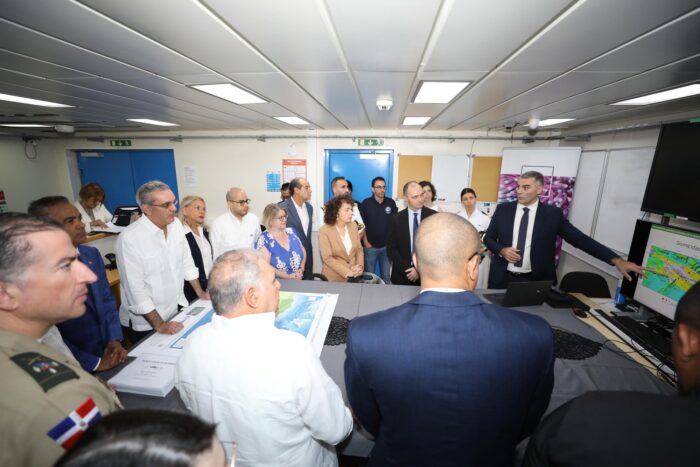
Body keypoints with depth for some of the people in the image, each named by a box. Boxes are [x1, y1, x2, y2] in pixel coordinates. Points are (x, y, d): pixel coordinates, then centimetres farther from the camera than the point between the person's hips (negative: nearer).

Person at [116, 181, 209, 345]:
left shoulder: (176, 224, -4)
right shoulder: (129, 238, -22)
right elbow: (135, 289, -20)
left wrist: (200, 292, 8)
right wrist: (159, 325, -18)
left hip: (177, 311, 5)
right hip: (145, 323, -5)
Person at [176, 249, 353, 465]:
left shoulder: (192, 344, -19)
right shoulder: (292, 349, -37)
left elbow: (195, 407, 0)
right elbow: (335, 431, -24)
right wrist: (347, 416, -2)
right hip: (291, 462, -4)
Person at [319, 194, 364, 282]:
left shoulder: (353, 225, 2)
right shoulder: (324, 230, -13)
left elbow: (359, 249, 6)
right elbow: (328, 258, -16)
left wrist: (360, 266, -10)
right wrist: (347, 272, -20)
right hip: (334, 277, -4)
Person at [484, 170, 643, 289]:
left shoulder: (553, 214, -4)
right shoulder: (503, 209, -2)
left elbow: (580, 239, -5)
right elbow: (488, 238, 3)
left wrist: (616, 260, -14)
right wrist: (502, 250, -16)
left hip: (536, 281, 0)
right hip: (503, 278, 1)